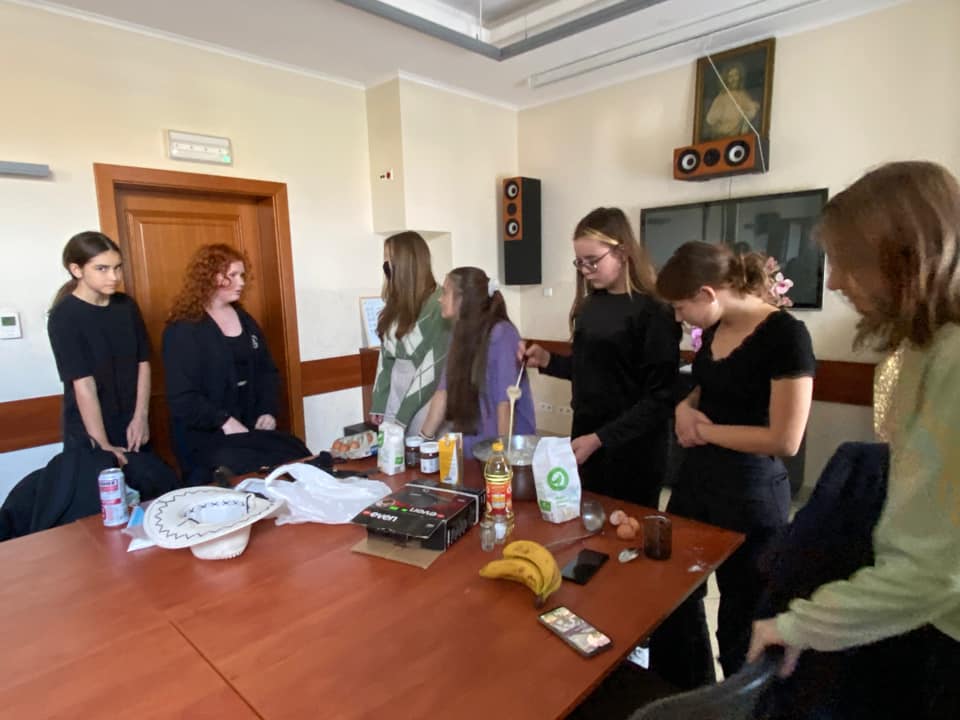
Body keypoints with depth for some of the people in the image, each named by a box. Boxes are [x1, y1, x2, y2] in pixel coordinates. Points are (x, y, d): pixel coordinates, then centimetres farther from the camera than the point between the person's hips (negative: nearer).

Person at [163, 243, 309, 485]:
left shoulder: (245, 320, 14)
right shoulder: (182, 330, -6)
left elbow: (267, 371, 16)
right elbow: (182, 398, -12)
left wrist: (268, 411, 0)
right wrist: (224, 421, -22)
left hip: (250, 427, 6)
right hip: (205, 436, -5)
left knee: (296, 458, -18)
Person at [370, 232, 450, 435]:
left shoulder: (438, 303, -14)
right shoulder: (397, 303, 8)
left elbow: (433, 365, -16)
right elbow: (387, 356, 9)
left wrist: (403, 415, -14)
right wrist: (378, 405, 5)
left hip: (425, 400, -6)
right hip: (395, 392, 6)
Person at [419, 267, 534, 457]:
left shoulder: (501, 333, -19)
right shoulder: (459, 335, 3)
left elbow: (506, 400, -19)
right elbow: (444, 392, 3)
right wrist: (423, 439, 2)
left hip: (504, 443, -6)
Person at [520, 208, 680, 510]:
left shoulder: (652, 312, -16)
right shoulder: (589, 305, 5)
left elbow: (659, 397, -17)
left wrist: (601, 439, -20)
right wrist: (547, 360, -1)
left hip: (632, 449, -6)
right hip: (585, 435, 7)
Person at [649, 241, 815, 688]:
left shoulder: (785, 334, -18)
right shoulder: (714, 329, 4)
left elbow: (785, 440, -22)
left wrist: (706, 430, -13)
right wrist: (685, 408, -3)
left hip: (750, 494, -8)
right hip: (695, 477, 8)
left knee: (741, 619, 13)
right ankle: (682, 700, 44)